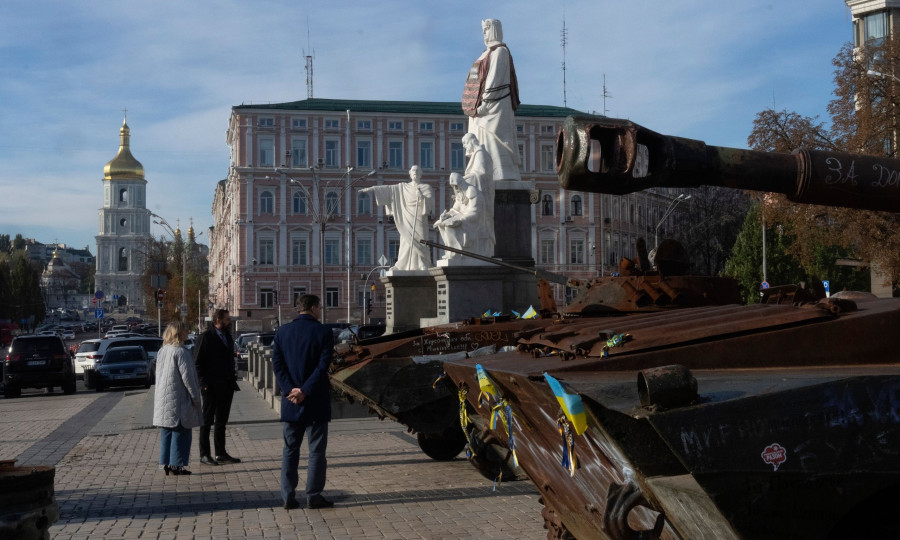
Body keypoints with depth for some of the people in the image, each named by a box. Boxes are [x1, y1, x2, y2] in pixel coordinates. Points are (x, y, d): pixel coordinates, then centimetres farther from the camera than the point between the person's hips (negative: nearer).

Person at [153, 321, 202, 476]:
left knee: (166, 434, 12)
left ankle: (166, 463, 14)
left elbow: (158, 376, 16)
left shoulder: (161, 351, 10)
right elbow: (187, 377, -16)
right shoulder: (181, 352, -15)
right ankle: (177, 465, -2)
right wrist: (196, 397, -9)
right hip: (179, 400, -8)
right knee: (181, 434, -2)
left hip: (163, 400, 8)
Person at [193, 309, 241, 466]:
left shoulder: (228, 337, 14)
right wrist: (203, 382, -15)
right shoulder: (206, 337, -9)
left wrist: (232, 379, 11)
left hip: (226, 386, 7)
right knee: (207, 421, 1)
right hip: (211, 387, -7)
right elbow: (197, 362, -11)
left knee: (222, 421, 12)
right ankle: (204, 455, 7)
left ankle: (221, 454, 19)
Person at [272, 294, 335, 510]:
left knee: (290, 450, 11)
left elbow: (276, 364, -1)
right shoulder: (324, 332, -7)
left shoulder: (282, 332, 5)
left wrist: (290, 390, -7)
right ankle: (313, 496, 5)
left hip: (290, 402, 4)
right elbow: (323, 366, -15)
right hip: (316, 402, -3)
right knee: (316, 450, 5)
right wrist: (304, 391, -13)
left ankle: (288, 496, 10)